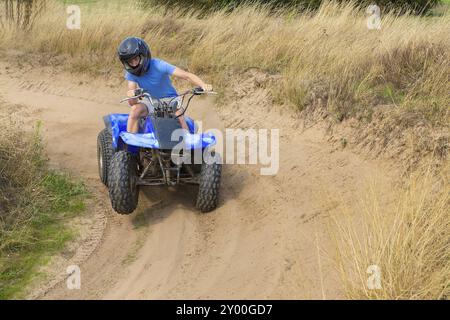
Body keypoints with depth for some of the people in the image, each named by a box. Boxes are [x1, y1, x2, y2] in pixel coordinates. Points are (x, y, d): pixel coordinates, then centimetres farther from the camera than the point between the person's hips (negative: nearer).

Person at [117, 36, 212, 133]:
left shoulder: (159, 65, -23)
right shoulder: (131, 72, -12)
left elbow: (187, 75, -29)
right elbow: (132, 103, -18)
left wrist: (203, 85, -47)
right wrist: (131, 95, -43)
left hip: (169, 99, -3)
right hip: (149, 101, 3)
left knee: (178, 114, -32)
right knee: (135, 110, -27)